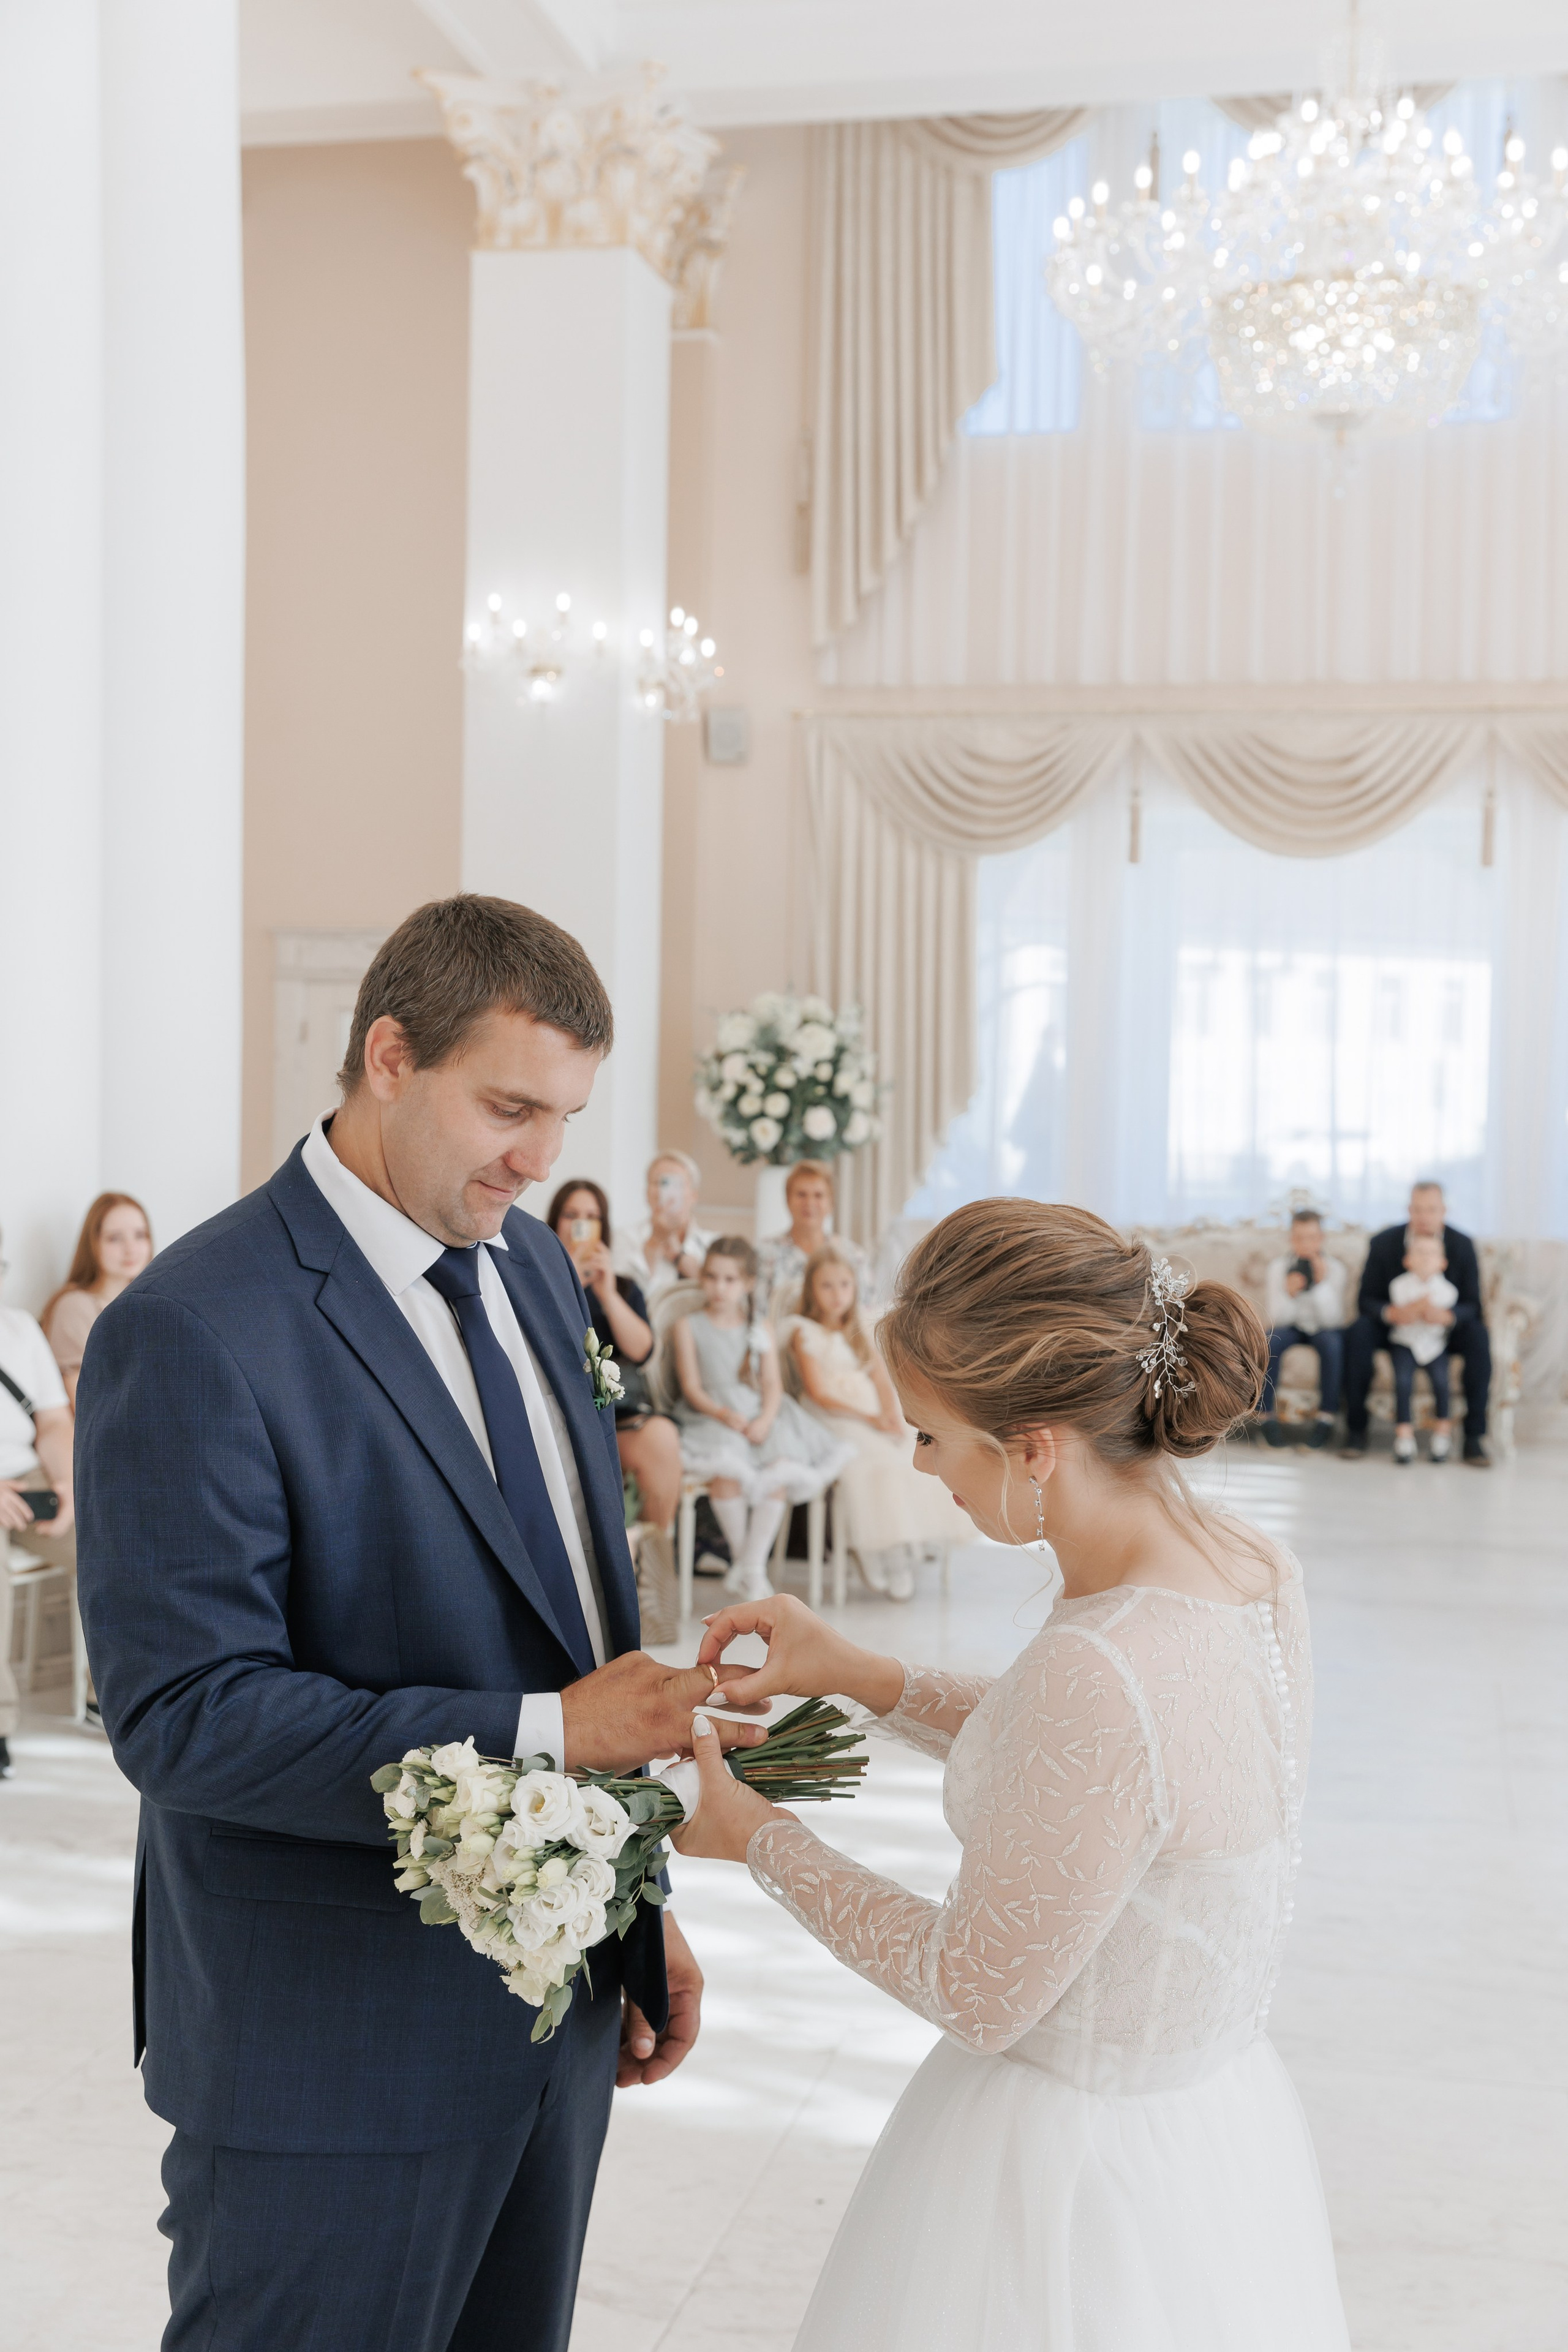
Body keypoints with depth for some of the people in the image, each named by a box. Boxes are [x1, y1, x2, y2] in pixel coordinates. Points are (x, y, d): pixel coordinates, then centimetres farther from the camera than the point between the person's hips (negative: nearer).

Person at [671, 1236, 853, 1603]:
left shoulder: (760, 1330, 15)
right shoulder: (689, 1327, 8)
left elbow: (773, 1385, 6)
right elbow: (692, 1387, 0)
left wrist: (765, 1420, -15)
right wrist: (723, 1414, -18)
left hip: (759, 1416, 3)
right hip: (710, 1417, -3)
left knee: (780, 1467, -26)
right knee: (725, 1473, -33)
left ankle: (754, 1565, -18)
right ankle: (740, 1556, -14)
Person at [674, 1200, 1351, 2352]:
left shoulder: (1098, 1670, -34)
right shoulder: (1257, 1568, -9)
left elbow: (978, 1995, -20)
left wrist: (758, 1836, -9)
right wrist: (867, 1677, 6)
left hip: (1069, 2168, -7)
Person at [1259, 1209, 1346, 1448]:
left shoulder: (1333, 1268, -12)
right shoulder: (1278, 1267, -9)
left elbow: (1332, 1319, -20)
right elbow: (1277, 1319, -13)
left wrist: (1322, 1283, -31)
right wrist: (1288, 1294, -32)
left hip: (1322, 1329, -1)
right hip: (1291, 1328, 1)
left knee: (1332, 1341, -34)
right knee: (1269, 1341, -31)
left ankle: (1327, 1417, -25)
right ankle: (1267, 1416, -21)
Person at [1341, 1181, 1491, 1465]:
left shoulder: (1463, 1246, -12)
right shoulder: (1384, 1243, -13)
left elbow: (1473, 1306, -13)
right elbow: (1366, 1301, -12)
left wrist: (1446, 1316, -37)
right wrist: (1392, 1313, -36)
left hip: (1446, 1329, 0)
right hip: (1395, 1325, 0)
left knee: (1479, 1335, -30)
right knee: (1358, 1331, -30)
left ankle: (1474, 1437, -24)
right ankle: (1356, 1431, -22)